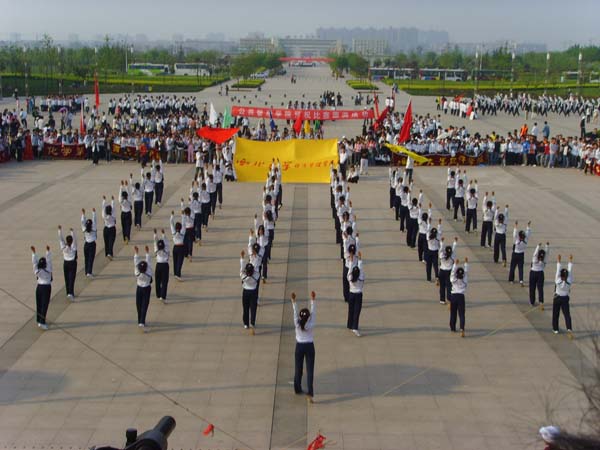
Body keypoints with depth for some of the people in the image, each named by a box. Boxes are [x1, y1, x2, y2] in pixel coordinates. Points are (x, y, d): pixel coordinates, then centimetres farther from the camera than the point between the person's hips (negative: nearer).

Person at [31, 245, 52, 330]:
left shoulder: (37, 270, -5)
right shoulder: (48, 270, -13)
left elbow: (34, 261, 0)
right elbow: (49, 260, -9)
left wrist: (33, 252, 4)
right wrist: (48, 251, -4)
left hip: (39, 287, 4)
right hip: (47, 287, -4)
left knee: (38, 304, 12)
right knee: (44, 305, -4)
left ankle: (39, 321, 22)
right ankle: (42, 322, -9)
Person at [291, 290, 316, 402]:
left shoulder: (297, 324, -13)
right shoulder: (311, 325, -16)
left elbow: (295, 312, -11)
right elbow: (313, 311, -13)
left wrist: (293, 301, -8)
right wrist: (313, 300, -12)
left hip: (299, 347, 2)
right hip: (309, 347, -2)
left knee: (298, 369, 17)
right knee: (310, 370, -2)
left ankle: (297, 389, 31)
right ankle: (310, 393, -11)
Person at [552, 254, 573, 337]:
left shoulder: (558, 281, -21)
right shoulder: (569, 282, -16)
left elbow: (558, 270, -18)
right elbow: (570, 270, -12)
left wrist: (558, 261, -14)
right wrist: (570, 260, -7)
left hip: (557, 299, -1)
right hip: (565, 299, 1)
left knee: (555, 314, 14)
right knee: (567, 315, 1)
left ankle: (555, 329, 24)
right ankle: (569, 329, -17)